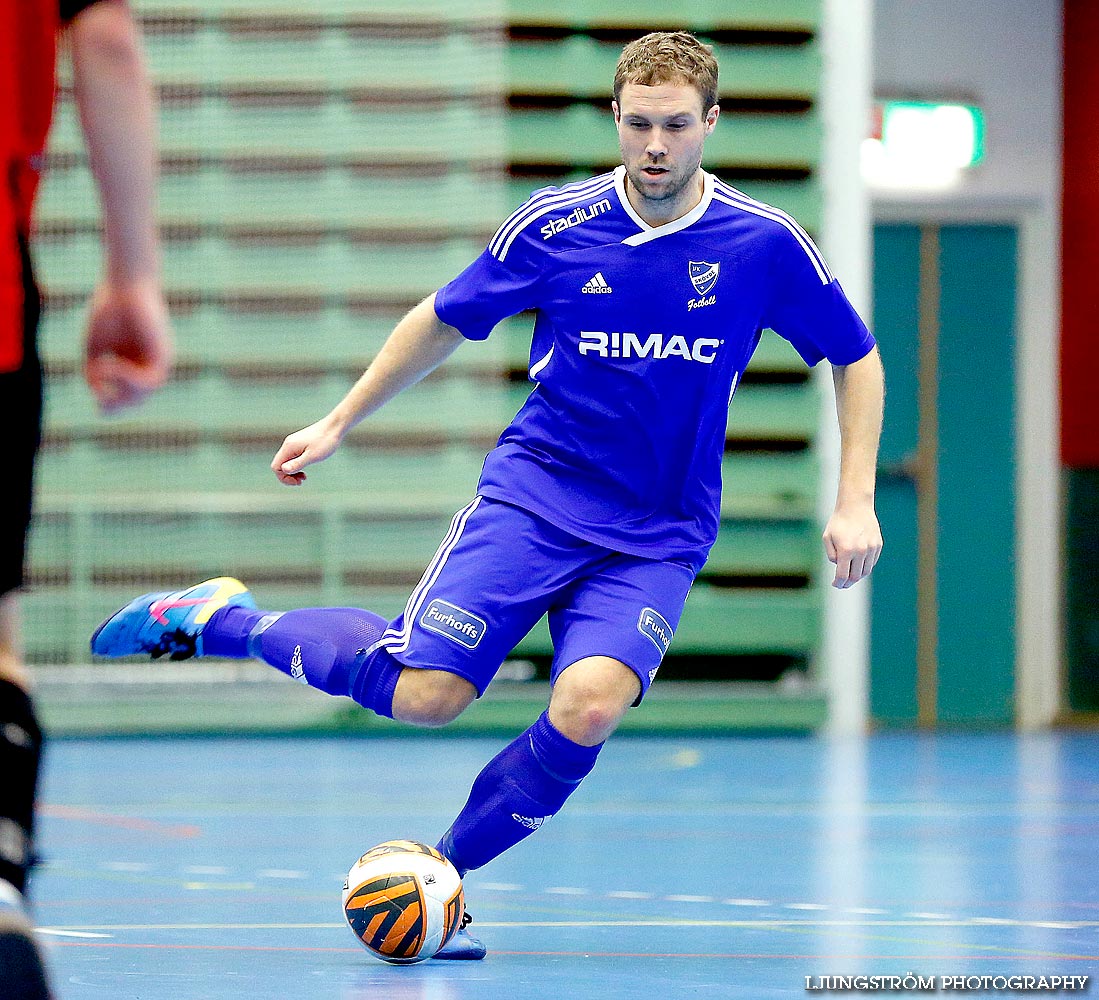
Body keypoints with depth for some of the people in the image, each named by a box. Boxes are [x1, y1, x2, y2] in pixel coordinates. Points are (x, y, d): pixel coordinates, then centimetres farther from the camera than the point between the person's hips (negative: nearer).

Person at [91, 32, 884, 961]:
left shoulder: (766, 244, -6)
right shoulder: (554, 225, -5)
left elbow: (858, 360, 8)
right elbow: (444, 320, 11)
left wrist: (857, 501, 0)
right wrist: (338, 422, 14)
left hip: (659, 536, 1)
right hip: (535, 492, 0)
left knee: (590, 703, -27)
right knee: (426, 692, -17)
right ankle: (222, 618, 8)